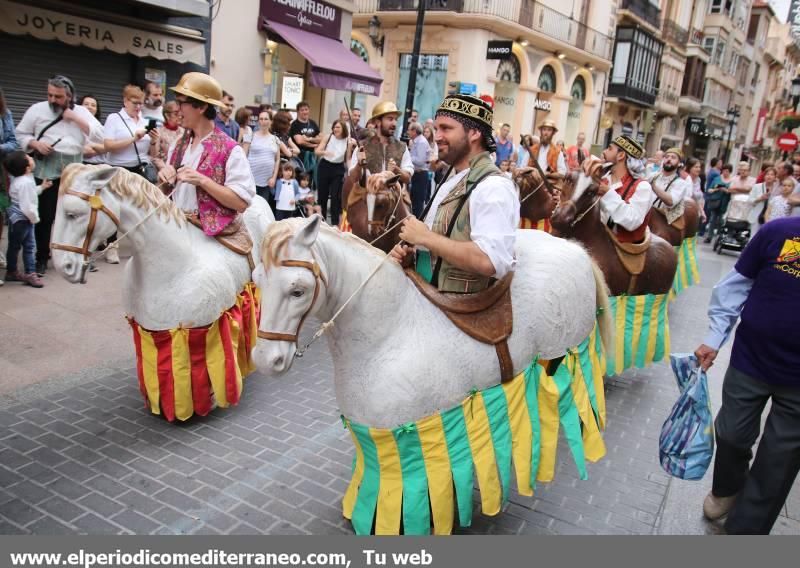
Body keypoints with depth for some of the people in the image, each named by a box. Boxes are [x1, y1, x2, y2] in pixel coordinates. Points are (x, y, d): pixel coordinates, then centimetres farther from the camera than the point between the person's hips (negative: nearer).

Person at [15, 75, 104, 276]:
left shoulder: (81, 112, 7)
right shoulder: (37, 109, 5)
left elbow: (99, 136, -5)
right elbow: (20, 134, 9)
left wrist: (76, 118, -11)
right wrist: (35, 144, -10)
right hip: (46, 171, -1)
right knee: (45, 216, 3)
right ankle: (41, 258, 14)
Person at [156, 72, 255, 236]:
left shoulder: (229, 149, -10)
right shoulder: (179, 144, 11)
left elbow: (242, 202, -16)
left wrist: (202, 180, -21)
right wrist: (164, 178, -1)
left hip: (213, 233, -5)